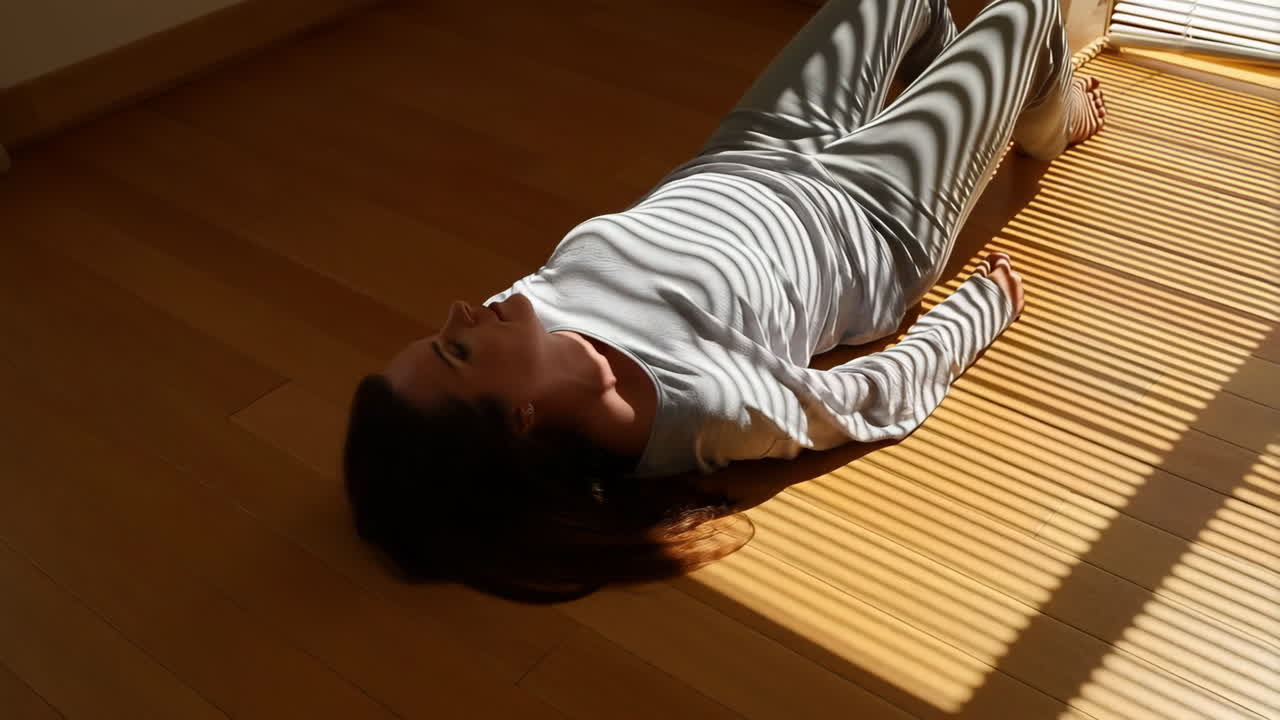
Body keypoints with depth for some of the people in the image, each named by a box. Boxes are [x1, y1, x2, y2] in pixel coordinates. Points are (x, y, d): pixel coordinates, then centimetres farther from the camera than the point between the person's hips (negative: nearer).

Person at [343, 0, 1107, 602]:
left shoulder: (538, 306, -31)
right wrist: (991, 302, -9)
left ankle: (972, 65, 64)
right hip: (873, 225, -4)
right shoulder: (708, 409, -45)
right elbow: (888, 398, -26)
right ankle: (1050, 120, 55)